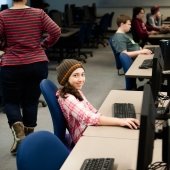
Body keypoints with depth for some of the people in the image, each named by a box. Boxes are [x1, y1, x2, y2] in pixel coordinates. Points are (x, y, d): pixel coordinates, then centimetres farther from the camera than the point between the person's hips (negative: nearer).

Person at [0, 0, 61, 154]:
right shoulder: (39, 13, 0)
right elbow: (56, 32, -5)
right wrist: (44, 45, 9)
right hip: (38, 65, 2)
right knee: (31, 102, 13)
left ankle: (18, 132, -9)